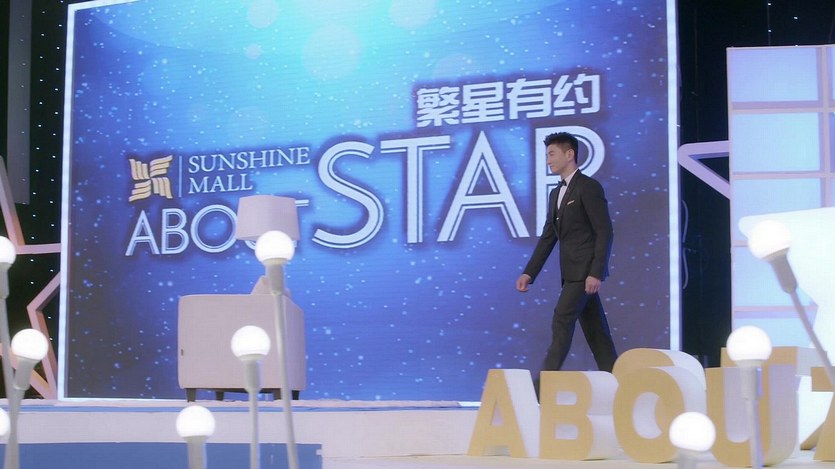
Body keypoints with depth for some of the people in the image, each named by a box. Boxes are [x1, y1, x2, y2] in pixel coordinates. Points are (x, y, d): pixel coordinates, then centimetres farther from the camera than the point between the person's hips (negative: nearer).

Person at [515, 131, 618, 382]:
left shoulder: (589, 187, -9)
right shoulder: (556, 194, 17)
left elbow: (605, 232, -14)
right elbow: (547, 237, 17)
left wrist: (596, 273, -20)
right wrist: (529, 273, 10)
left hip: (585, 270, -8)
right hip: (572, 272, 8)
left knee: (561, 322, -11)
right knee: (595, 330, 8)